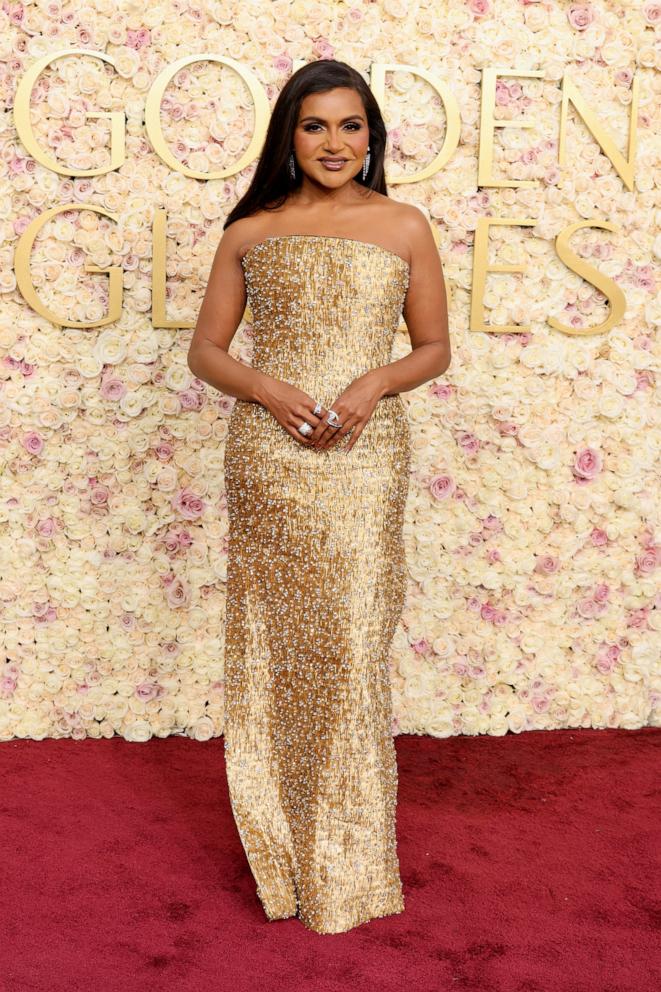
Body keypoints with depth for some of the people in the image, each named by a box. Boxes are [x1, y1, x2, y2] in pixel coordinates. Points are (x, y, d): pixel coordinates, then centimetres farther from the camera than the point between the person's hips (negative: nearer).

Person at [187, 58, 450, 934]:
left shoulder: (403, 227, 6)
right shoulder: (249, 232, 7)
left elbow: (435, 346, 10)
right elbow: (205, 350, 9)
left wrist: (377, 380, -10)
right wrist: (267, 388, -10)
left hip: (364, 460, -1)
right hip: (266, 458, 1)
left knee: (352, 646, 0)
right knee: (271, 641, 6)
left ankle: (346, 859, 19)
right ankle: (282, 840, 25)